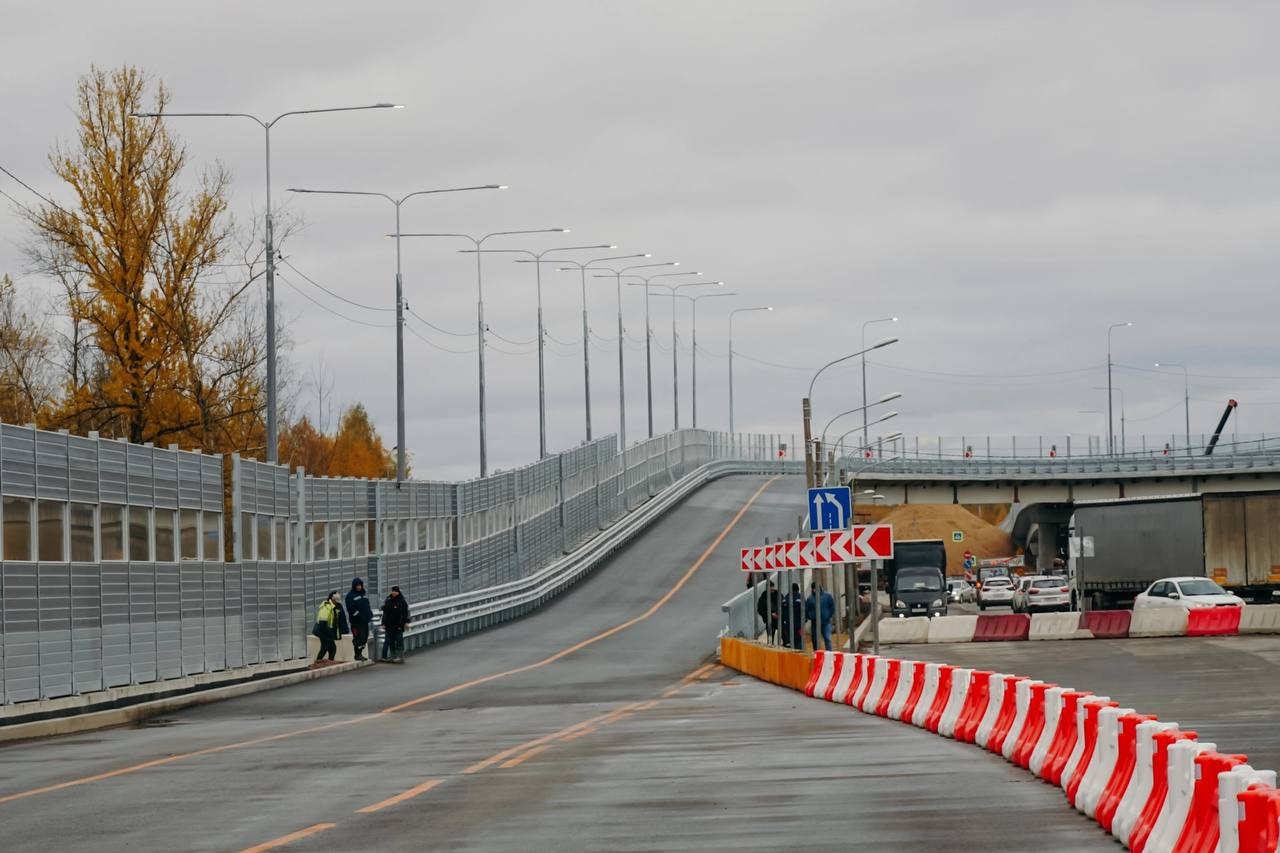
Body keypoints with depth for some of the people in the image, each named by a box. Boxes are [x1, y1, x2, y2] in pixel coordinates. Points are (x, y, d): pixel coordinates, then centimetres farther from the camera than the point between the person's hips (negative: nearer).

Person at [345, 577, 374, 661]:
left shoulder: (363, 594, 18)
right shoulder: (350, 596, -5)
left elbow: (368, 606, 24)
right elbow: (351, 609, -12)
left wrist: (370, 617, 16)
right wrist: (358, 615, -19)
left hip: (365, 621, 8)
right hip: (356, 621, -8)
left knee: (364, 637, 8)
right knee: (358, 638, -10)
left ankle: (360, 653, 17)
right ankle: (357, 655, -5)